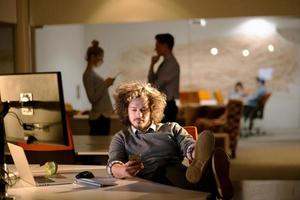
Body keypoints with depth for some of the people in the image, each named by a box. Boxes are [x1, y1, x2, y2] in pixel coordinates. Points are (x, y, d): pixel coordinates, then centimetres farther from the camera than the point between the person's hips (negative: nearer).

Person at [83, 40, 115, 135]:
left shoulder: (92, 73, 15)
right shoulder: (88, 74, -13)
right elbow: (92, 98, -19)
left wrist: (106, 84, 12)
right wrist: (104, 84, -18)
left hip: (103, 115, 10)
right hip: (99, 117, -10)